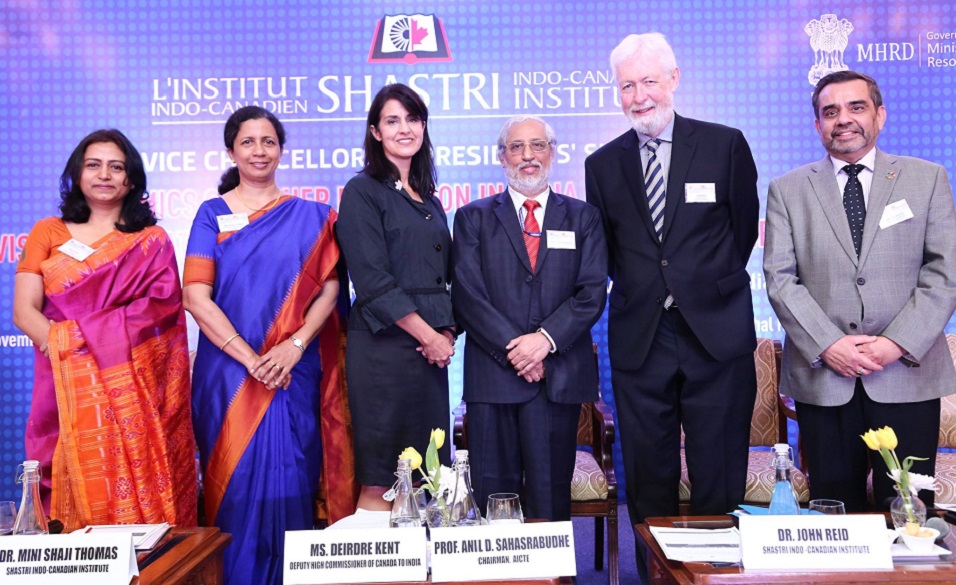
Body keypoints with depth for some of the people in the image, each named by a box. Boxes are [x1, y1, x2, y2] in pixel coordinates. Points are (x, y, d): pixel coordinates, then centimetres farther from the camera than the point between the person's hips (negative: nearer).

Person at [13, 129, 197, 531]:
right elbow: (24, 310, 3)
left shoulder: (152, 242, 9)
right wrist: (60, 345, -17)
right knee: (78, 490, 0)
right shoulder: (48, 234, 13)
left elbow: (159, 310, -5)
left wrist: (69, 335, -13)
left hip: (135, 390, -1)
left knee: (140, 497, -4)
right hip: (67, 390, 2)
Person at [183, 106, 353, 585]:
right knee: (236, 482, 4)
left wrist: (294, 345, -14)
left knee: (290, 482, 3)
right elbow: (196, 297, -4)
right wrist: (249, 358, -14)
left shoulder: (310, 216, 8)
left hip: (295, 373, 1)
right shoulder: (212, 214, 5)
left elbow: (329, 287, 1)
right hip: (229, 370, 0)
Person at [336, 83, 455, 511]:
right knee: (380, 482, -4)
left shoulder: (428, 199, 19)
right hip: (384, 346, -6)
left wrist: (448, 332, 0)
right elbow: (373, 280, -10)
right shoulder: (362, 192, -1)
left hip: (431, 348, 7)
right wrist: (429, 336, -11)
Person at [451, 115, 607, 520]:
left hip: (560, 375, 1)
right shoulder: (472, 218, 11)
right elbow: (467, 294, 0)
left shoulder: (583, 217, 13)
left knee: (552, 497, 3)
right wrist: (513, 350, -10)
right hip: (492, 373, 0)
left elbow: (592, 292, 2)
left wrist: (545, 339, -12)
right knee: (493, 497, 3)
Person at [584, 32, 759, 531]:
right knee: (647, 476, 9)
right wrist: (639, 290, 10)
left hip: (716, 334, -1)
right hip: (638, 339, 2)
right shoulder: (602, 165, 7)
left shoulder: (726, 145, 1)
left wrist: (709, 285, 11)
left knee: (719, 476, 6)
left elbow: (744, 228, 10)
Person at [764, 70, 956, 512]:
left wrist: (898, 343, -11)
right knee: (834, 511, 8)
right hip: (822, 377, 0)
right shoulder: (787, 189, 8)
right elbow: (780, 279, 0)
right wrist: (827, 345, -11)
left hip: (907, 373, 0)